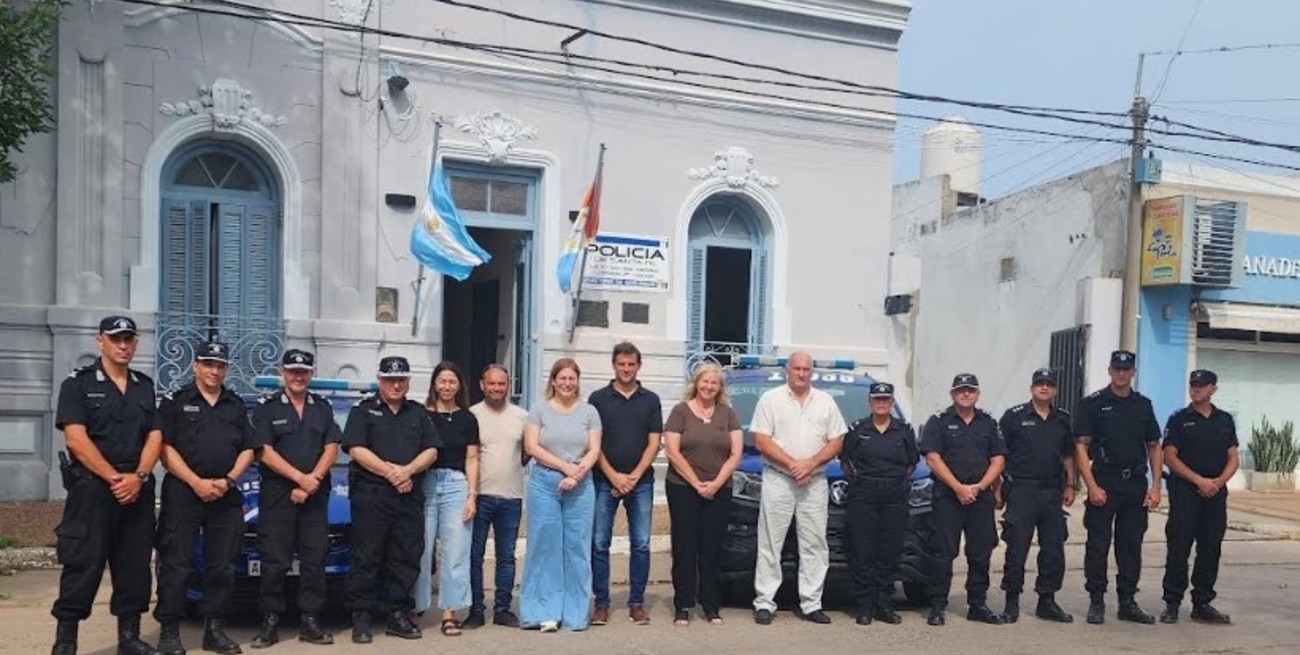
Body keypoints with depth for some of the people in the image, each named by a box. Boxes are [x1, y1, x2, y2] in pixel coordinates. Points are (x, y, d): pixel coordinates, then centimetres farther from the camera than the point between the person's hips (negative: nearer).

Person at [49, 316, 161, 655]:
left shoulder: (145, 386, 13)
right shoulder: (78, 383, -1)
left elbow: (154, 436, 7)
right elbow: (76, 438, -11)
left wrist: (138, 477, -10)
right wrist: (113, 477, -16)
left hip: (138, 490, 5)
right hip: (91, 487, -4)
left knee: (135, 565, 7)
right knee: (82, 565, -4)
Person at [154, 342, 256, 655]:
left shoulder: (237, 405, 14)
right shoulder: (175, 401, 3)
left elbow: (248, 450, 12)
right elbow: (165, 448, -5)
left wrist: (228, 481, -5)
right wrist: (196, 482, -14)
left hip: (227, 497, 4)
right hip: (182, 494, -4)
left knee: (222, 566, 6)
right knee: (176, 564, -3)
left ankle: (214, 629, 14)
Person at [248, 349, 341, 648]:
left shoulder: (324, 407, 12)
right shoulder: (266, 407, 2)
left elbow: (331, 449, 5)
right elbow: (265, 452, -7)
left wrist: (312, 482, -10)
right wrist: (301, 478, -14)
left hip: (316, 497, 3)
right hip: (277, 495, -3)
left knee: (314, 561, 4)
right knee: (274, 562, -2)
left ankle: (310, 622, 9)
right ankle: (270, 622, 5)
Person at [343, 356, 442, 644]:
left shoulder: (418, 413, 17)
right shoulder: (363, 410, 6)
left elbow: (431, 451, 9)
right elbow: (357, 450, -5)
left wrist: (408, 470, -10)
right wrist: (390, 471, -13)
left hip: (410, 497, 4)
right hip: (370, 494, -4)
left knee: (406, 558, 6)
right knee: (367, 558, -2)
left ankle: (397, 615, 15)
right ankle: (361, 618, 5)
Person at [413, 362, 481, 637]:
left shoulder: (467, 419, 10)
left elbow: (471, 460, 10)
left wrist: (472, 495, 2)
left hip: (456, 485, 1)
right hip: (425, 484, -1)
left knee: (455, 553, 0)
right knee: (421, 551, -2)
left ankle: (449, 614, 6)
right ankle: (415, 609, 10)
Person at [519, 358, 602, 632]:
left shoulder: (589, 412, 8)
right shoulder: (540, 410, 4)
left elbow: (594, 450, 2)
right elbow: (531, 447, -4)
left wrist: (577, 475, -13)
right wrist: (566, 467, -12)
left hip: (580, 486, 1)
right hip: (544, 484, -1)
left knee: (577, 548, 3)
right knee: (545, 547, 1)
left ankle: (575, 613, 11)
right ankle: (545, 612, 7)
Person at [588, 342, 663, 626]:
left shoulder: (650, 400, 7)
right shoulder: (598, 398, 3)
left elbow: (653, 443, 3)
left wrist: (633, 477, -7)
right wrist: (613, 477, -9)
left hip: (640, 482, 1)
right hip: (605, 482, -1)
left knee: (641, 545, 3)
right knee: (599, 544, 1)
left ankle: (637, 603, 14)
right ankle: (601, 603, 11)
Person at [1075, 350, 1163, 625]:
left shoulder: (1143, 405, 11)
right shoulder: (1093, 404, -3)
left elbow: (1154, 447, 13)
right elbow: (1081, 447, -7)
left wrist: (1156, 486, 3)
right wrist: (1092, 486, -14)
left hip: (1136, 484, 4)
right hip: (1104, 483, -4)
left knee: (1131, 545, 10)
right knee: (1098, 544, 0)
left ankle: (1128, 602, 20)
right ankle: (1096, 601, 9)